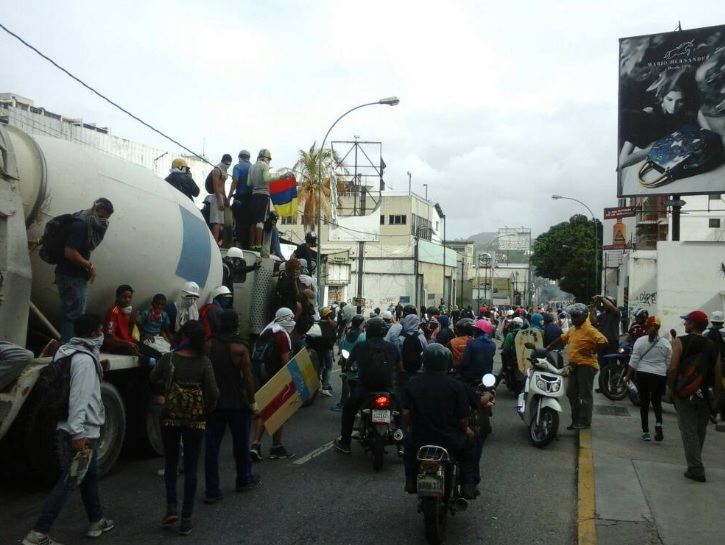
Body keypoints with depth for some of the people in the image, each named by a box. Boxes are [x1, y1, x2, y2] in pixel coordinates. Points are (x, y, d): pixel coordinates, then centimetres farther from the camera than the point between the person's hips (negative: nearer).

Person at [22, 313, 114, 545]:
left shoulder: (74, 353, 10)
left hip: (82, 429, 10)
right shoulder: (84, 359, -20)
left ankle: (97, 521, 33)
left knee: (90, 476, 20)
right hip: (83, 431, -10)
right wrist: (78, 433, -28)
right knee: (68, 481, -4)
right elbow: (78, 398, -27)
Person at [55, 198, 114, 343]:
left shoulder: (90, 226, 14)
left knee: (77, 314, 12)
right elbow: (69, 252, -24)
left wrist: (88, 265, 2)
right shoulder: (80, 225, -16)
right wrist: (89, 265, -14)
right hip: (70, 277, -10)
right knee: (73, 314, -9)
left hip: (78, 276, 10)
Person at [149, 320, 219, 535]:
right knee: (191, 468, 8)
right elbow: (214, 393, -15)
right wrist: (209, 408, 4)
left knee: (171, 463, 22)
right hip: (195, 420, -1)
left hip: (170, 418, 1)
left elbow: (153, 378, 9)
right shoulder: (204, 362, -12)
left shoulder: (168, 358, -9)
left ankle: (171, 508, 13)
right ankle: (186, 519, 11)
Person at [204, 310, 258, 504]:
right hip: (237, 403, -3)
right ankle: (244, 481, 31)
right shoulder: (240, 348, -13)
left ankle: (212, 491, 5)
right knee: (240, 444, 14)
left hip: (213, 402, 3)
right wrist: (252, 401, -4)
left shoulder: (208, 345, 0)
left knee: (211, 446, 5)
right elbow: (247, 377, -14)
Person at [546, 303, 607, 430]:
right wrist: (550, 346, 30)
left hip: (586, 366, -9)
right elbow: (563, 338, 29)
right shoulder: (573, 329, 15)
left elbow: (602, 341, -24)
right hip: (574, 366, 9)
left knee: (585, 395, -2)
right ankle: (576, 420, 19)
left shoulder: (589, 329, -13)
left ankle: (585, 421, 3)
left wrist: (592, 352, -18)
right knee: (571, 393, 11)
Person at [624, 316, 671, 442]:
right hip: (659, 376, 1)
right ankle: (658, 423, -10)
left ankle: (645, 432, 8)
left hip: (643, 375, -1)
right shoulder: (665, 343, 0)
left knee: (644, 402, 6)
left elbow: (634, 361, -5)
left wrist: (627, 376, 2)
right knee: (657, 401, 15)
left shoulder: (640, 341, -5)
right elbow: (669, 363, 3)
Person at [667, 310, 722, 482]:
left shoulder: (680, 341, -8)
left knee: (689, 431, -1)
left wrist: (671, 387, -5)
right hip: (705, 394, 5)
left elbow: (673, 368, -17)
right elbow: (718, 375, 6)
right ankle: (695, 464, 29)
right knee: (700, 431, 17)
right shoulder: (712, 345, 7)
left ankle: (696, 469, -5)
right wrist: (716, 396, 12)